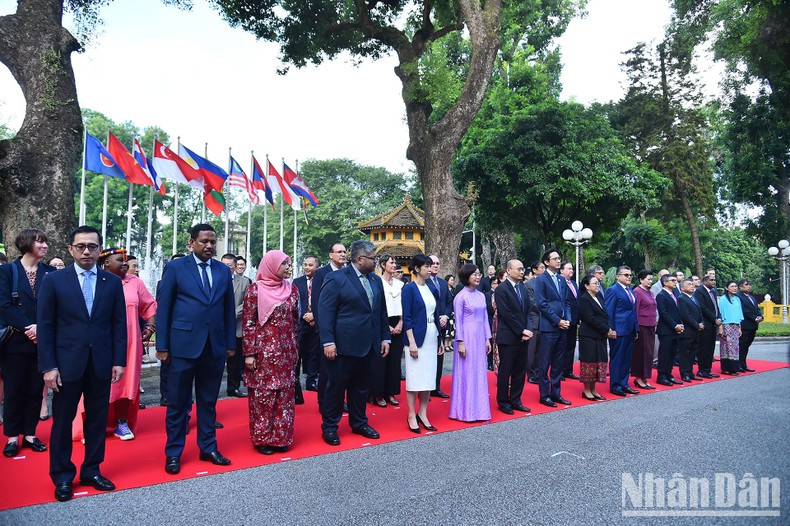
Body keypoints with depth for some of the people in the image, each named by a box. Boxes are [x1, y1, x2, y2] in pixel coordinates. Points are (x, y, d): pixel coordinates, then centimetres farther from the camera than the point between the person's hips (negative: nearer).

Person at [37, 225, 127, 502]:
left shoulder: (113, 282, 3)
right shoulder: (53, 280, -1)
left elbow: (119, 324, 4)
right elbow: (45, 326, -3)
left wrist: (119, 361, -1)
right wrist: (48, 366, -8)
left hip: (101, 363, 2)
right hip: (67, 363, -2)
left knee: (98, 419, 10)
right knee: (62, 421, 9)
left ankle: (91, 471, 26)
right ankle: (62, 477, 24)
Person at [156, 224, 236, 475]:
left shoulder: (223, 271, 9)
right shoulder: (175, 267, -1)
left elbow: (229, 309, 10)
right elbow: (163, 308, -2)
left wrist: (231, 342, 7)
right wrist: (162, 346, -5)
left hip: (215, 346, 3)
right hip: (183, 345, -3)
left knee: (208, 401, 13)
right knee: (178, 402, 7)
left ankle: (208, 448, 26)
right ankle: (173, 453, 21)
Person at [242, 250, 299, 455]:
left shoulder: (291, 289, 6)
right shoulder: (255, 289, -6)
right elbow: (248, 323, -7)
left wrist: (296, 348, 12)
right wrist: (249, 353, -11)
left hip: (286, 351, 5)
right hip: (263, 350, -4)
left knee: (285, 394, 8)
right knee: (262, 395, 3)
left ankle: (281, 437, 20)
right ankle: (261, 438, 18)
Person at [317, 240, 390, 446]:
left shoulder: (376, 280, 11)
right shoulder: (336, 279, -10)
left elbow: (382, 312, 16)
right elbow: (325, 312, -14)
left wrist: (385, 337, 12)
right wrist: (328, 342, -19)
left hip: (368, 345, 6)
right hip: (343, 346, -6)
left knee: (361, 387, 17)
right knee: (335, 387, 6)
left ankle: (359, 423, 32)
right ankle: (329, 427, 20)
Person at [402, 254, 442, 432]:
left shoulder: (431, 289, 12)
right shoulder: (409, 288, -8)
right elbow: (406, 317, -12)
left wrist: (440, 340, 14)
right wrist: (412, 342, -17)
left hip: (431, 337, 7)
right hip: (417, 337, -7)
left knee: (429, 377, 9)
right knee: (414, 377, 0)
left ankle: (422, 414, 19)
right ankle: (412, 416, 11)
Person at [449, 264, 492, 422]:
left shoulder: (481, 295, 10)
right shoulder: (461, 296, -9)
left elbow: (485, 318, 12)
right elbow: (458, 321, -9)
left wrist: (487, 338, 10)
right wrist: (460, 342, -13)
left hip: (480, 337, 6)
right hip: (467, 336, -6)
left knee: (479, 373, 11)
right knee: (466, 372, 1)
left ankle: (478, 408, 23)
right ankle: (465, 410, 13)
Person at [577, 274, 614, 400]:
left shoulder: (598, 298, 15)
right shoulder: (584, 299, -10)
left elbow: (605, 316, 11)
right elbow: (590, 319, -17)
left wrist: (609, 330, -6)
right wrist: (607, 330, -14)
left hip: (600, 336, 8)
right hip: (589, 336, -8)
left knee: (598, 363, 9)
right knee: (589, 362, -2)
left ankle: (593, 390, 17)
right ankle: (586, 391, 8)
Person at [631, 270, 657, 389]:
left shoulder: (650, 293, 14)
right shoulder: (637, 292, -10)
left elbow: (653, 309, 19)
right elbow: (635, 311, -13)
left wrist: (655, 323, 12)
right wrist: (636, 329, -16)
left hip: (650, 327, 8)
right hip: (642, 327, -8)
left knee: (649, 352, 10)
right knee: (640, 352, -1)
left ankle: (644, 378, 18)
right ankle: (638, 378, 8)